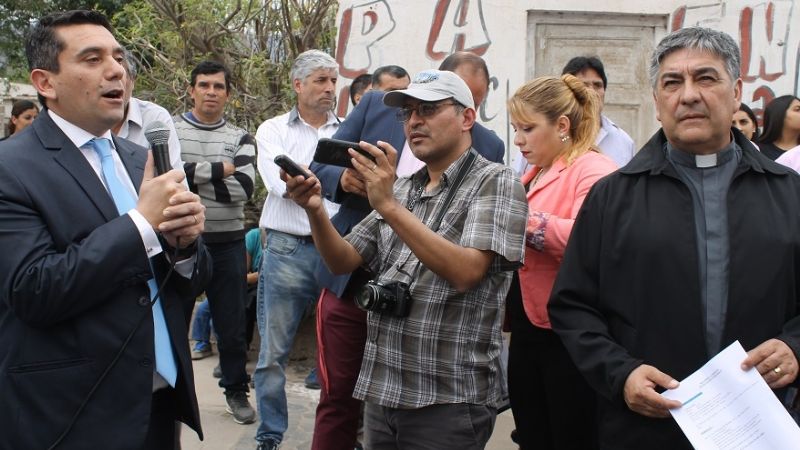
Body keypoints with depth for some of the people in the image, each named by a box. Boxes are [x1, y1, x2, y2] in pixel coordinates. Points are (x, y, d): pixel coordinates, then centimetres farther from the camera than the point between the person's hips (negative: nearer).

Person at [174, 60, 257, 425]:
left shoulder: (240, 138, 4)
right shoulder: (169, 129, 1)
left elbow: (243, 188, -11)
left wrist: (189, 177, -13)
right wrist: (220, 169, -15)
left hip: (227, 242, 1)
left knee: (231, 323, 9)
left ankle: (236, 390, 26)